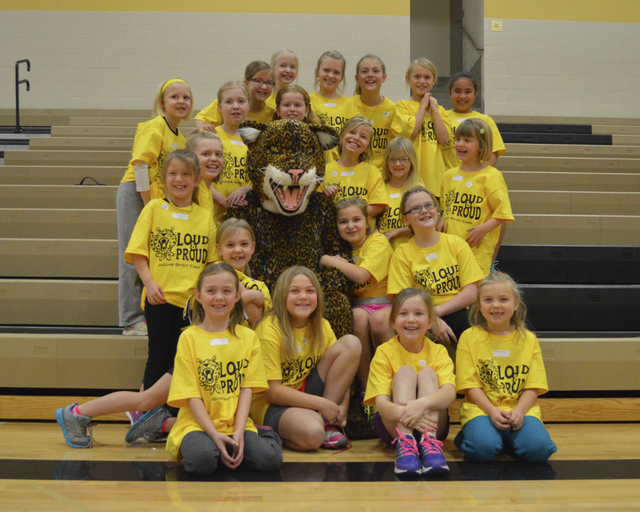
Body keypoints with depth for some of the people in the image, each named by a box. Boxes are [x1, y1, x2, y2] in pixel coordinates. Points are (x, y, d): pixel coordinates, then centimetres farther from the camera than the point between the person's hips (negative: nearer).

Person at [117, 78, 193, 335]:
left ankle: (148, 315, 19)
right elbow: (140, 164, -17)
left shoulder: (180, 137, 14)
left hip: (159, 200, 8)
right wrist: (149, 206, -17)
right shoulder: (155, 126, -10)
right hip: (136, 193, -8)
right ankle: (132, 320, 0)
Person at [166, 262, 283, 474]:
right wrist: (214, 434, -17)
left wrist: (239, 431, -13)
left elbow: (247, 388, 2)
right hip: (197, 423, -2)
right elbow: (191, 395, -5)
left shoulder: (248, 337, 9)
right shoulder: (189, 337, 0)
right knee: (202, 460, -34)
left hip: (235, 424, 2)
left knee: (270, 459, -25)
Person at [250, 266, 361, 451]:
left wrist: (342, 407, -14)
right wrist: (322, 404, -21)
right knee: (312, 435, -40)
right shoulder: (270, 329, -15)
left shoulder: (322, 327, 4)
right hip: (271, 404, -7)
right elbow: (272, 391, -19)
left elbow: (341, 375, 7)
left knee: (351, 343, -10)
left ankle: (326, 422, -8)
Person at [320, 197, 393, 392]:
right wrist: (340, 264, -7)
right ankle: (365, 388, -25)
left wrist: (329, 260, -12)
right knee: (359, 316, -32)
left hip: (386, 302, -3)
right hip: (359, 304, 4)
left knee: (379, 319, -36)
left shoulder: (378, 241, -7)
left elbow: (361, 275, -22)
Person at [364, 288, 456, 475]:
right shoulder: (385, 352, -7)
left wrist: (422, 404, -45)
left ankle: (429, 443, -38)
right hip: (394, 425, -1)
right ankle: (405, 443, -39)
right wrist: (403, 413, -44)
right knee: (405, 372, -22)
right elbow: (381, 402, -20)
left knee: (427, 373, -21)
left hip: (432, 424, 1)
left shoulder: (438, 352, -3)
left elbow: (449, 393, -22)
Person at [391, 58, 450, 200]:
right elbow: (411, 131, -14)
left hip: (434, 170, 4)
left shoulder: (439, 109, 16)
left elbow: (443, 139, 1)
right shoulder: (403, 105, 4)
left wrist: (434, 109, 2)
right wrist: (423, 106, -2)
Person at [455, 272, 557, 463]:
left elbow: (533, 386, 5)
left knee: (539, 449, -27)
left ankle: (507, 438, 3)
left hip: (520, 409, 2)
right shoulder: (469, 337, 5)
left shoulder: (528, 339, 11)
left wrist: (519, 410, -15)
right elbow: (471, 385, -1)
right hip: (481, 408, -2)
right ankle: (471, 433, 1)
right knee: (483, 449, -33)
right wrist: (492, 411, -17)